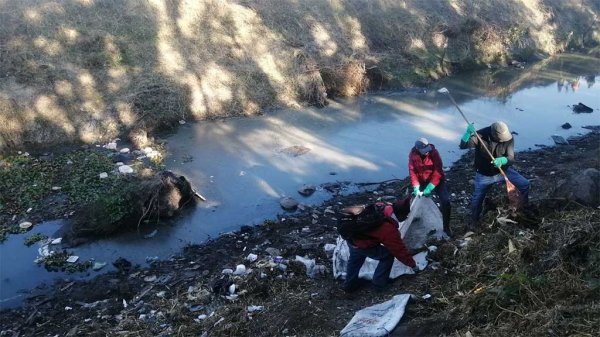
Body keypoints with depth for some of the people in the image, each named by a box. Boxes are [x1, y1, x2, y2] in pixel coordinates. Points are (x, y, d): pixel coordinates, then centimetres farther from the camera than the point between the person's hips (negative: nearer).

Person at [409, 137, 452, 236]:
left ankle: (446, 227, -1)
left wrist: (429, 188, -27)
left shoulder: (434, 153, -23)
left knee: (446, 201, -15)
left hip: (436, 181, -3)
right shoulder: (413, 155, -16)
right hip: (421, 181, 3)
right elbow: (412, 172, -11)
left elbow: (438, 172, -23)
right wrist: (416, 188, -21)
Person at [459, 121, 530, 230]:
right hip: (484, 175, -2)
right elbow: (463, 145, -38)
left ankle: (524, 208, 28)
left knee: (525, 184, -2)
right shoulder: (481, 135, -28)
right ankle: (474, 220, 39)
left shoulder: (508, 138, -22)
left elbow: (511, 159, -25)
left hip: (503, 171, 2)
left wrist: (502, 160, -48)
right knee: (476, 200, 9)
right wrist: (468, 133, -56)